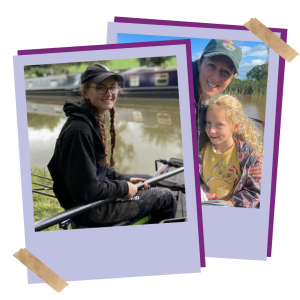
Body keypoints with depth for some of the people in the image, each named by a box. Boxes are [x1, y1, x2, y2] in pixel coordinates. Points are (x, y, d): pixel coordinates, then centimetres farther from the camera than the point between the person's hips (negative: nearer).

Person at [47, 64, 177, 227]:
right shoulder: (79, 130, -27)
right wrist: (124, 188, -16)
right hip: (89, 210, -10)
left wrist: (126, 180, 6)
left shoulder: (96, 120, 4)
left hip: (96, 195, 10)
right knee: (165, 197, 0)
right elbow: (87, 191, -27)